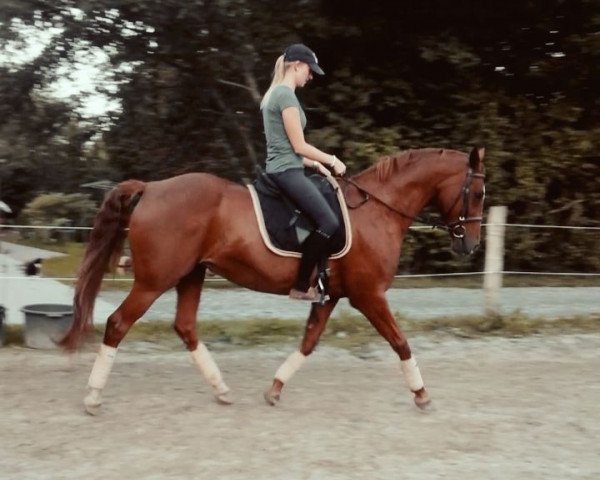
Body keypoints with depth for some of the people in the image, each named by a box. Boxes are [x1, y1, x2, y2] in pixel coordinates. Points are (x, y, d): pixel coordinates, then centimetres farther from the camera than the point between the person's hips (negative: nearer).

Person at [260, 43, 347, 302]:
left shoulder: (275, 93, 19)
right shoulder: (286, 94, -13)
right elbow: (299, 146, -15)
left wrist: (317, 165, 17)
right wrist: (332, 160, -2)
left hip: (282, 170, 11)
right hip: (287, 172, -11)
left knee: (323, 220, 15)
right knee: (329, 222, -19)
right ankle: (300, 286, -15)